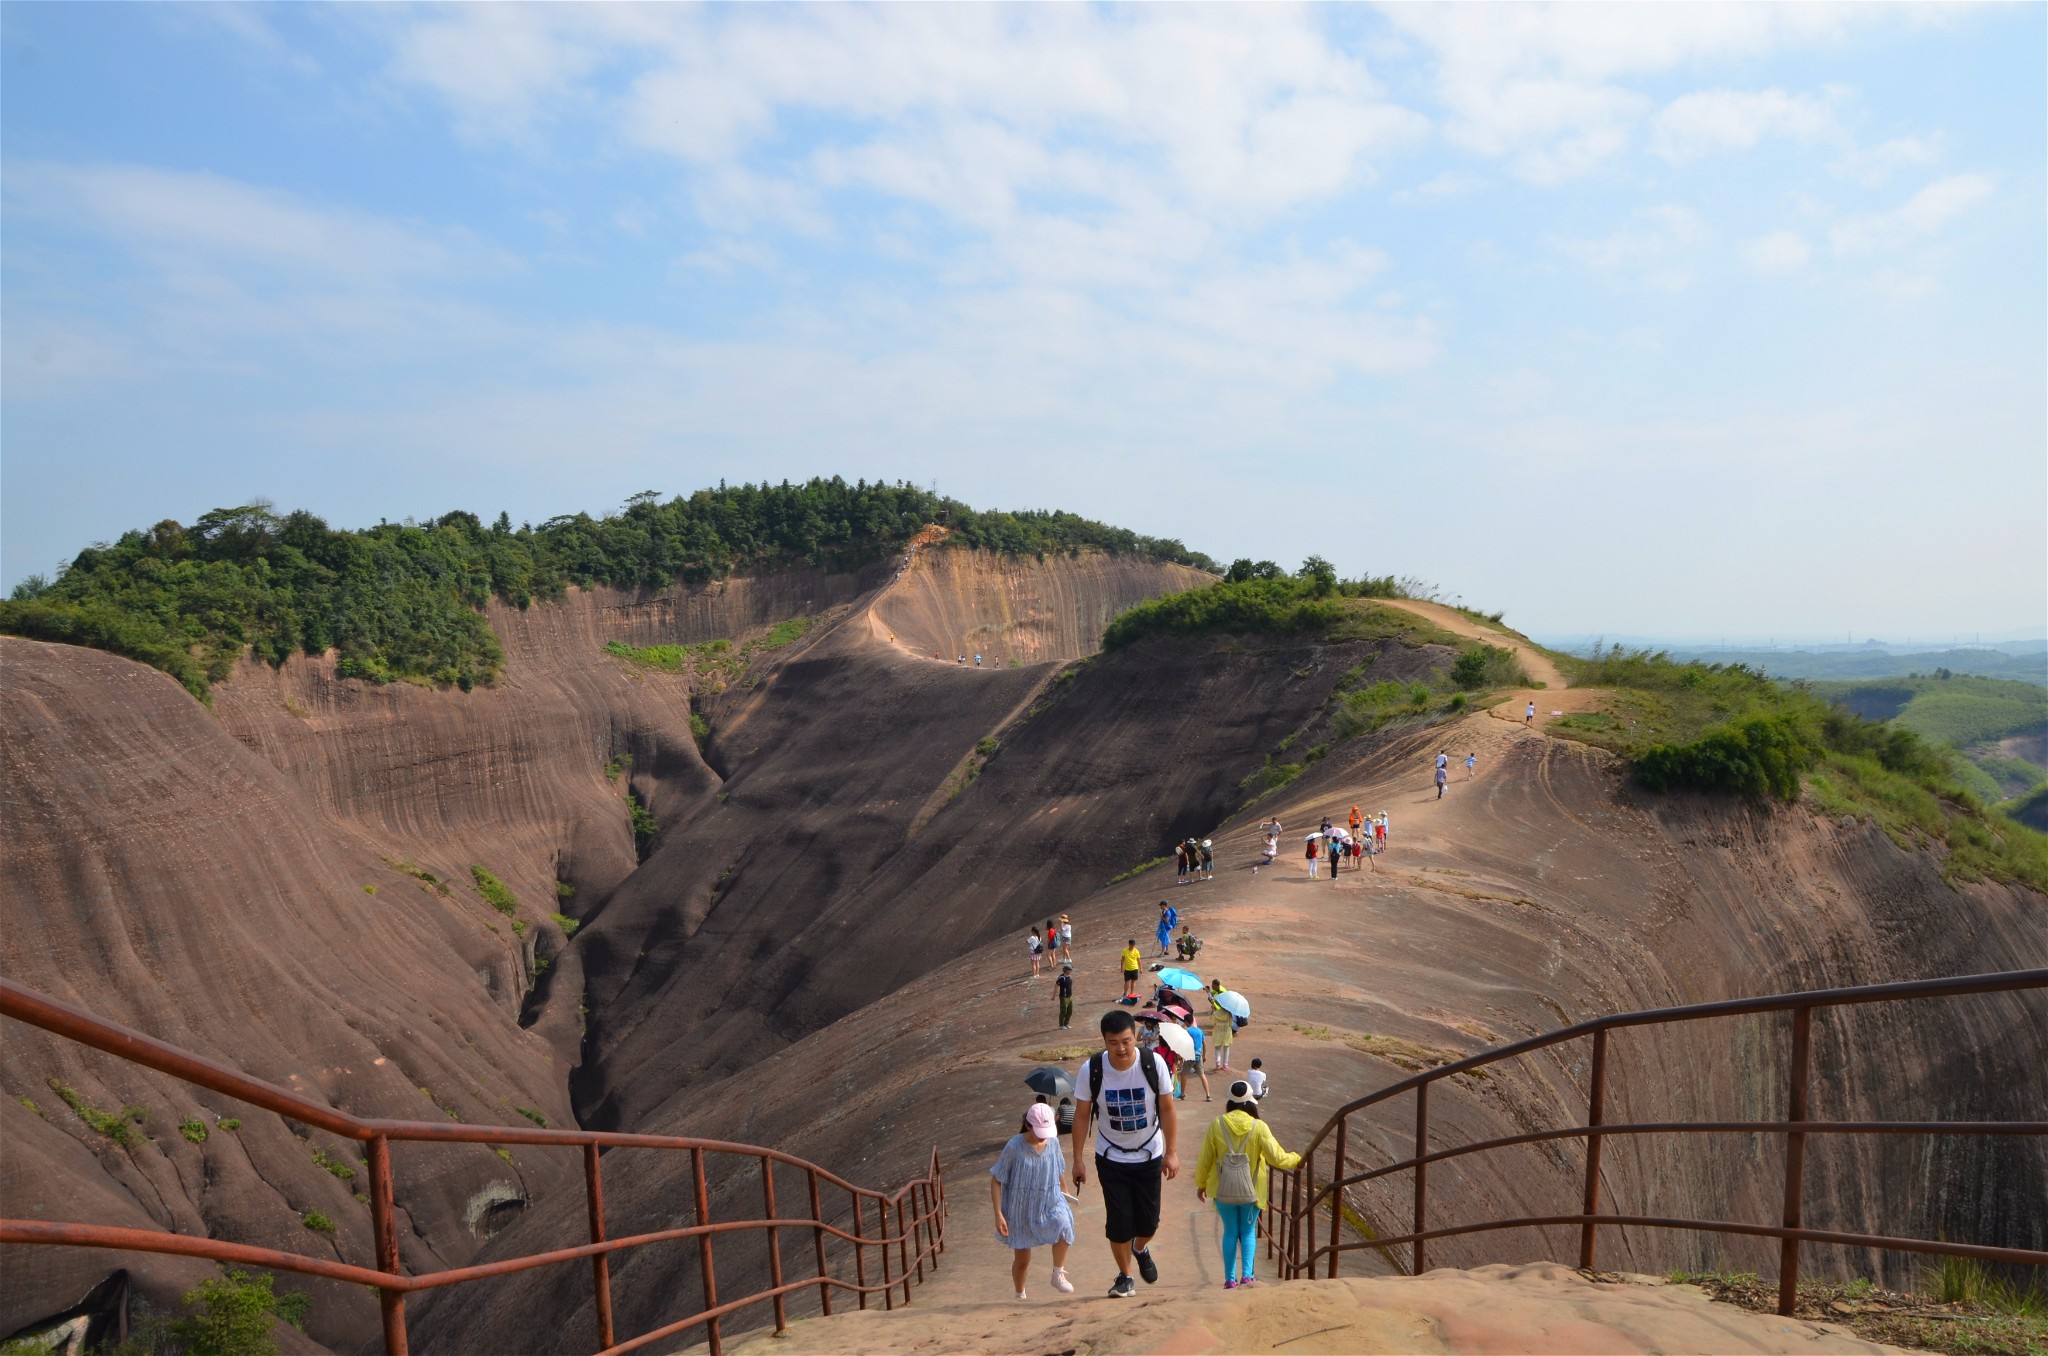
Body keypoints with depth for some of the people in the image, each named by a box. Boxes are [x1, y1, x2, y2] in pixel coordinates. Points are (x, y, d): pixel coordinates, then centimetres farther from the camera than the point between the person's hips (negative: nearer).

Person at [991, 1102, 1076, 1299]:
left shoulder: (1053, 1142, -7)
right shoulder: (1014, 1147, -19)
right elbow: (996, 1181, -13)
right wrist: (998, 1214, -16)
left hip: (1049, 1202, 2)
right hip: (1021, 1209, -2)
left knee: (1064, 1226, -29)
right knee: (1022, 1259, 8)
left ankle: (1058, 1275, -7)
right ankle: (1020, 1296, 38)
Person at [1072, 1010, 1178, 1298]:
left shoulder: (1154, 1064, -19)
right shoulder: (1090, 1069, -20)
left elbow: (1167, 1109, -7)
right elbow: (1082, 1115, -8)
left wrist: (1172, 1152, -8)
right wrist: (1078, 1159, -6)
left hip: (1150, 1155, 1)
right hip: (1111, 1158, -1)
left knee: (1149, 1220, 7)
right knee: (1118, 1221, 0)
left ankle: (1141, 1249, 42)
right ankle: (1124, 1277, 25)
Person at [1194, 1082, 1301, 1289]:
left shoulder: (1217, 1125, -7)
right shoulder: (1259, 1127, -12)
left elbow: (1205, 1159, -1)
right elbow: (1277, 1157, -11)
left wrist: (1201, 1184, 13)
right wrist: (1296, 1160, 9)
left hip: (1223, 1190, 1)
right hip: (1251, 1191, -1)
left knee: (1230, 1232, 15)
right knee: (1248, 1231, 15)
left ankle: (1230, 1279, 14)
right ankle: (1247, 1275, 3)